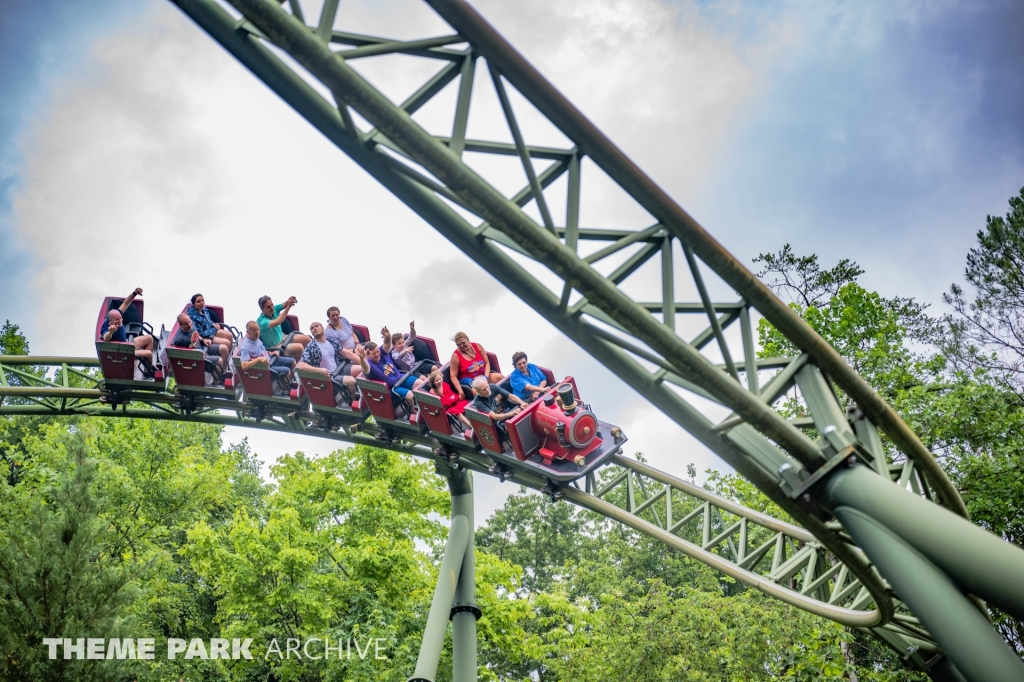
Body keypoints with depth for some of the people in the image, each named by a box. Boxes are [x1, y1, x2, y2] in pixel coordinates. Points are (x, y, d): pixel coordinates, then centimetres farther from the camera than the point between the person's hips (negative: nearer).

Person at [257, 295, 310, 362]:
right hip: (275, 347, -8)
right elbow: (277, 322, -43)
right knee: (299, 347, -26)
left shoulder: (274, 309, -8)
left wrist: (290, 301, -45)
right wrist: (288, 307, -44)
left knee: (306, 339, 0)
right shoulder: (261, 321, -28)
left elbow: (285, 305, -18)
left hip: (282, 338, 8)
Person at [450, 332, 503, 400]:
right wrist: (461, 392, -20)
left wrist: (486, 377, -11)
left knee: (501, 377, -17)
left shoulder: (477, 346, 2)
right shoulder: (456, 356, -9)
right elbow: (453, 376, -10)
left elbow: (487, 363, 5)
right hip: (468, 381, -5)